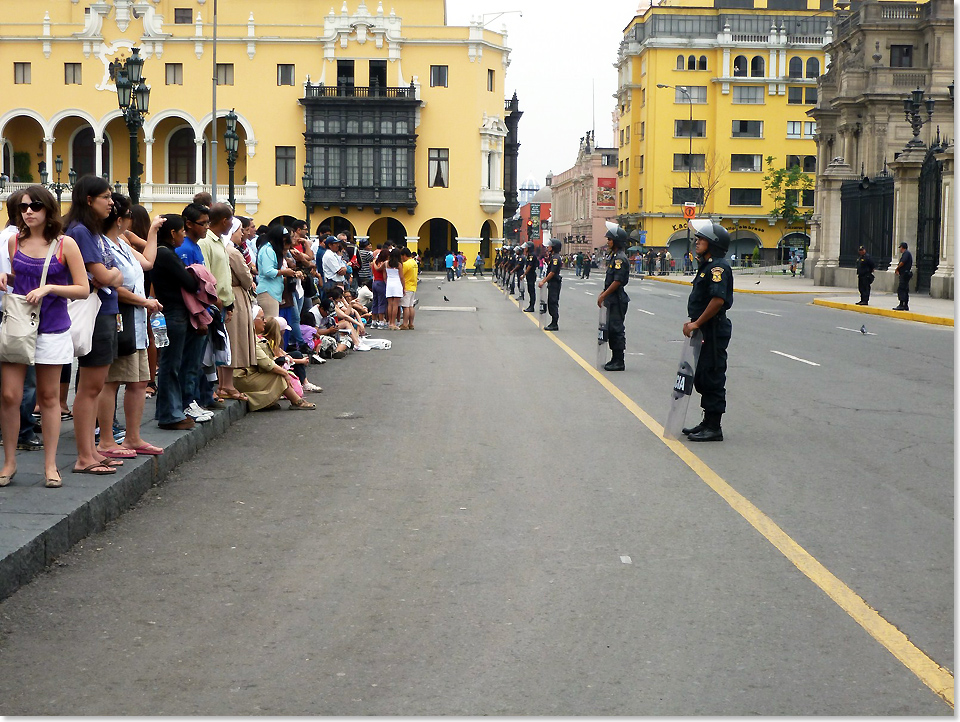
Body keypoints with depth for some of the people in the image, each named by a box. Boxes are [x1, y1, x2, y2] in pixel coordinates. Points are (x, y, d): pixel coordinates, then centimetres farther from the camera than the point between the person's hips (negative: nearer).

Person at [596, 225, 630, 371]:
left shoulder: (620, 259, -16)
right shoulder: (614, 256, 15)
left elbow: (617, 281, -21)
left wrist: (603, 295, -18)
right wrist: (603, 294, 16)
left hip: (617, 300, -10)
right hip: (611, 299, 10)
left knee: (616, 329, -7)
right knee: (610, 329, 13)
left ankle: (619, 362, -3)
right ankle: (615, 359, 20)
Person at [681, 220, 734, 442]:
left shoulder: (718, 267, -16)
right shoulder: (707, 265, 17)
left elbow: (718, 299, -27)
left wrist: (697, 323, -21)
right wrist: (692, 322, 12)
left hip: (714, 330, -11)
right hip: (704, 331, 11)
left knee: (712, 378, -5)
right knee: (701, 378, 17)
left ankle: (713, 428, 0)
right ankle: (708, 422, 27)